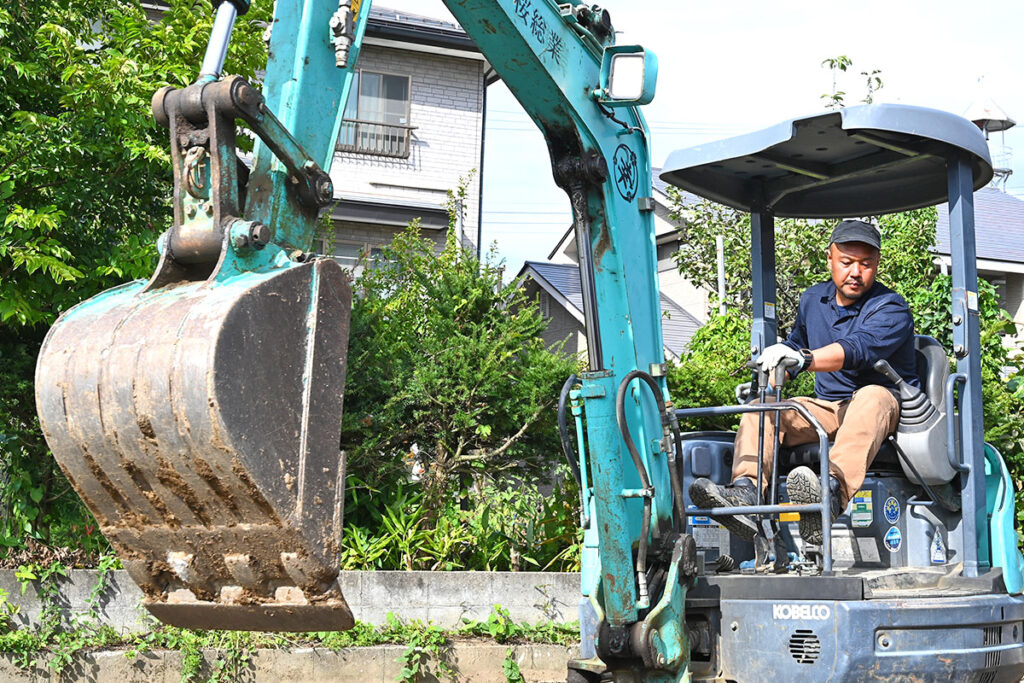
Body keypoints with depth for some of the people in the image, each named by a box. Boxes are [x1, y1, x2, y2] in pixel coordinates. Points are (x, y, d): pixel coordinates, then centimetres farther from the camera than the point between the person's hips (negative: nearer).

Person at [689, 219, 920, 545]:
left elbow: (858, 348, -31)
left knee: (872, 398, -40)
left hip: (890, 406, -6)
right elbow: (796, 344, 32)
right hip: (828, 409, 6)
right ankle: (746, 493, -41)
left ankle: (833, 492, -65)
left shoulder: (891, 309, -10)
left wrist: (803, 358, -47)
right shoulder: (813, 299, 12)